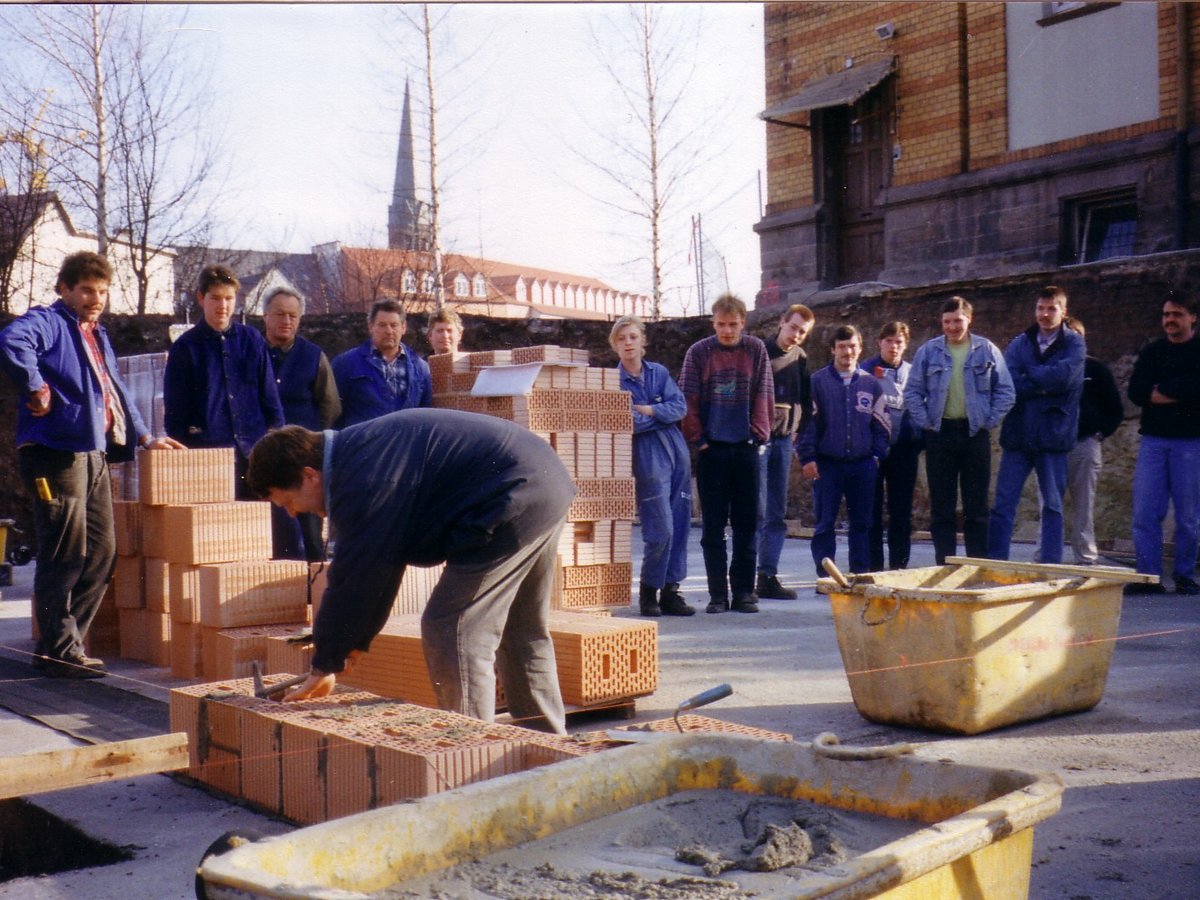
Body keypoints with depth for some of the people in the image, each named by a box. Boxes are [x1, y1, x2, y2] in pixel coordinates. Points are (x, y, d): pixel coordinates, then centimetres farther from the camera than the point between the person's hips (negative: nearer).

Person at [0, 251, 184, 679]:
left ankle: (64, 643, 19)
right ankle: (58, 649, 1)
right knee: (65, 554, -7)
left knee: (101, 552, 10)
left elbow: (117, 392, 33)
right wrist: (37, 391, -21)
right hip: (56, 452, -9)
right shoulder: (48, 322, -4)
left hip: (94, 454, 9)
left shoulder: (98, 336, 24)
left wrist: (143, 437, 28)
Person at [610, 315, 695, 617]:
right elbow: (626, 423, -13)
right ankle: (648, 592, 8)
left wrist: (651, 411, -11)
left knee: (680, 526, 4)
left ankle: (671, 591, 13)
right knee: (661, 529, -10)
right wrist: (663, 415, -4)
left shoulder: (659, 372, 11)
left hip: (677, 455, 5)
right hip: (648, 459, -5)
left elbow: (680, 407, 2)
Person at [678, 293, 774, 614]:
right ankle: (717, 594, 9)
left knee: (746, 524, 6)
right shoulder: (699, 352, -1)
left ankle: (744, 592, 14)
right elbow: (688, 399, -1)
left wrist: (758, 434, -3)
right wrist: (698, 438, -5)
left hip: (746, 448, 1)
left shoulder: (756, 350, 3)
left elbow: (764, 396, 4)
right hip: (712, 449, -1)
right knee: (713, 527, 3)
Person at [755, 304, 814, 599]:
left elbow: (805, 399, 17)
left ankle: (768, 577, 12)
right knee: (757, 511, -8)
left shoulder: (801, 358, 11)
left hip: (785, 439, 6)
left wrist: (799, 433, 8)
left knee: (777, 514, 7)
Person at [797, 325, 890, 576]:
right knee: (824, 523, 0)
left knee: (862, 523, 6)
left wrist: (877, 456, 5)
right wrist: (807, 457, -8)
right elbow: (807, 421, -1)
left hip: (863, 464, 2)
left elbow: (880, 423, 13)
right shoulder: (817, 381, 1)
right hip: (827, 464, -2)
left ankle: (860, 574, 14)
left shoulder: (871, 383, 9)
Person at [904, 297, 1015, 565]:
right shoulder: (928, 351, 5)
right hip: (940, 432, 0)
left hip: (975, 432, 0)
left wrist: (989, 421, -4)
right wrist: (925, 422, -5)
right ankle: (944, 565, 8)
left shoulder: (987, 350, 4)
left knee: (977, 504, 4)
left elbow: (1005, 392, 5)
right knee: (941, 505, 3)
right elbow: (912, 392, 5)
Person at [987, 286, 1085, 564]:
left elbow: (1064, 375, -16)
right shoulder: (1019, 343, 9)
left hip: (1053, 435, -2)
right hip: (1017, 434, 2)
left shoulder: (1074, 343, 3)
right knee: (1003, 505, 0)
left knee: (1053, 506, 7)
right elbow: (1009, 383, -6)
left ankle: (1050, 569, 13)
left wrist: (1029, 374, -5)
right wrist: (1045, 384, -12)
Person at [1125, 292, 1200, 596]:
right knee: (1145, 513, -5)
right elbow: (1135, 392, 0)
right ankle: (1149, 577, -1)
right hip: (1153, 440, 3)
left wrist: (1161, 391, -6)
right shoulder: (1151, 352, 14)